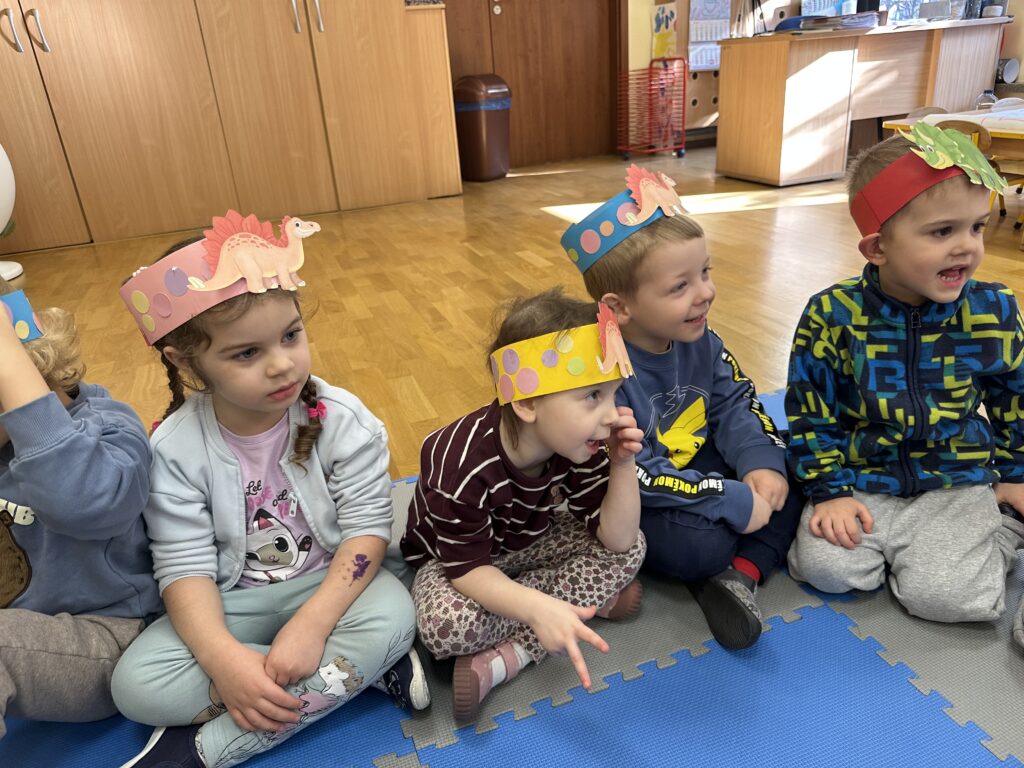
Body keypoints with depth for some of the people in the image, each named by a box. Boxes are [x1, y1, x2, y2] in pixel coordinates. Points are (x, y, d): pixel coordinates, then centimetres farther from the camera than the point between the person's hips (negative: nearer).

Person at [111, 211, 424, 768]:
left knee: (392, 616, -31)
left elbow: (368, 527, -18)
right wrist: (223, 657, -29)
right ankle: (361, 673, -18)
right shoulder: (175, 449, -13)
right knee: (137, 685, -21)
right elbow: (185, 566, -14)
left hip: (328, 585, -1)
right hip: (232, 603, 2)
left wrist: (311, 625, -29)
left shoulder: (341, 420, -16)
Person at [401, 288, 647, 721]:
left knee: (632, 550, -14)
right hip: (453, 557, -5)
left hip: (529, 544, 6)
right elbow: (466, 569, -29)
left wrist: (623, 465, -29)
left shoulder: (581, 446, -20)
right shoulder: (463, 466, -36)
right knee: (447, 626, -37)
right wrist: (536, 607, -47)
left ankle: (502, 658, -22)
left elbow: (615, 540, -15)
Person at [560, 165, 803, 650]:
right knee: (703, 540, -33)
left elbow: (736, 402, 4)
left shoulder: (699, 340, -7)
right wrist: (733, 500, -28)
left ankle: (740, 574, -6)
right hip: (630, 503, -8)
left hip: (698, 465, 8)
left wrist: (761, 461, -15)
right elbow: (636, 476, -31)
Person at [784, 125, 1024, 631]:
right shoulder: (832, 316, -14)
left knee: (942, 594, -16)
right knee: (826, 566, -20)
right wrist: (829, 491, -9)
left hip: (958, 482, 1)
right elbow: (810, 413, -7)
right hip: (861, 480, 0)